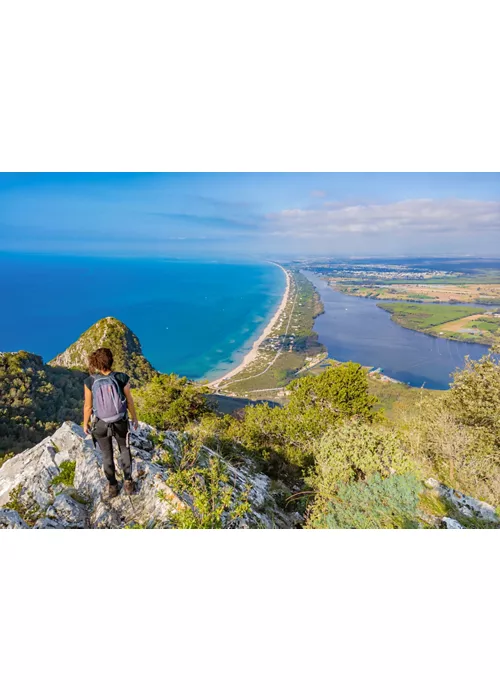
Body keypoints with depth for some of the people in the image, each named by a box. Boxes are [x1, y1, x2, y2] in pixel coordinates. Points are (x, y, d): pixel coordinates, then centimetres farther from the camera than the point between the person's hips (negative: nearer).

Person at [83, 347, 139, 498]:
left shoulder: (90, 381, -20)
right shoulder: (122, 378, -21)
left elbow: (88, 406, -11)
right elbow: (129, 401, -10)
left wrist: (85, 424, 8)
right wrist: (134, 418, 6)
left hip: (100, 424, 0)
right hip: (120, 422, 0)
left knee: (107, 455, 22)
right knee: (124, 449, 26)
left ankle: (112, 486, 37)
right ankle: (128, 482, 32)